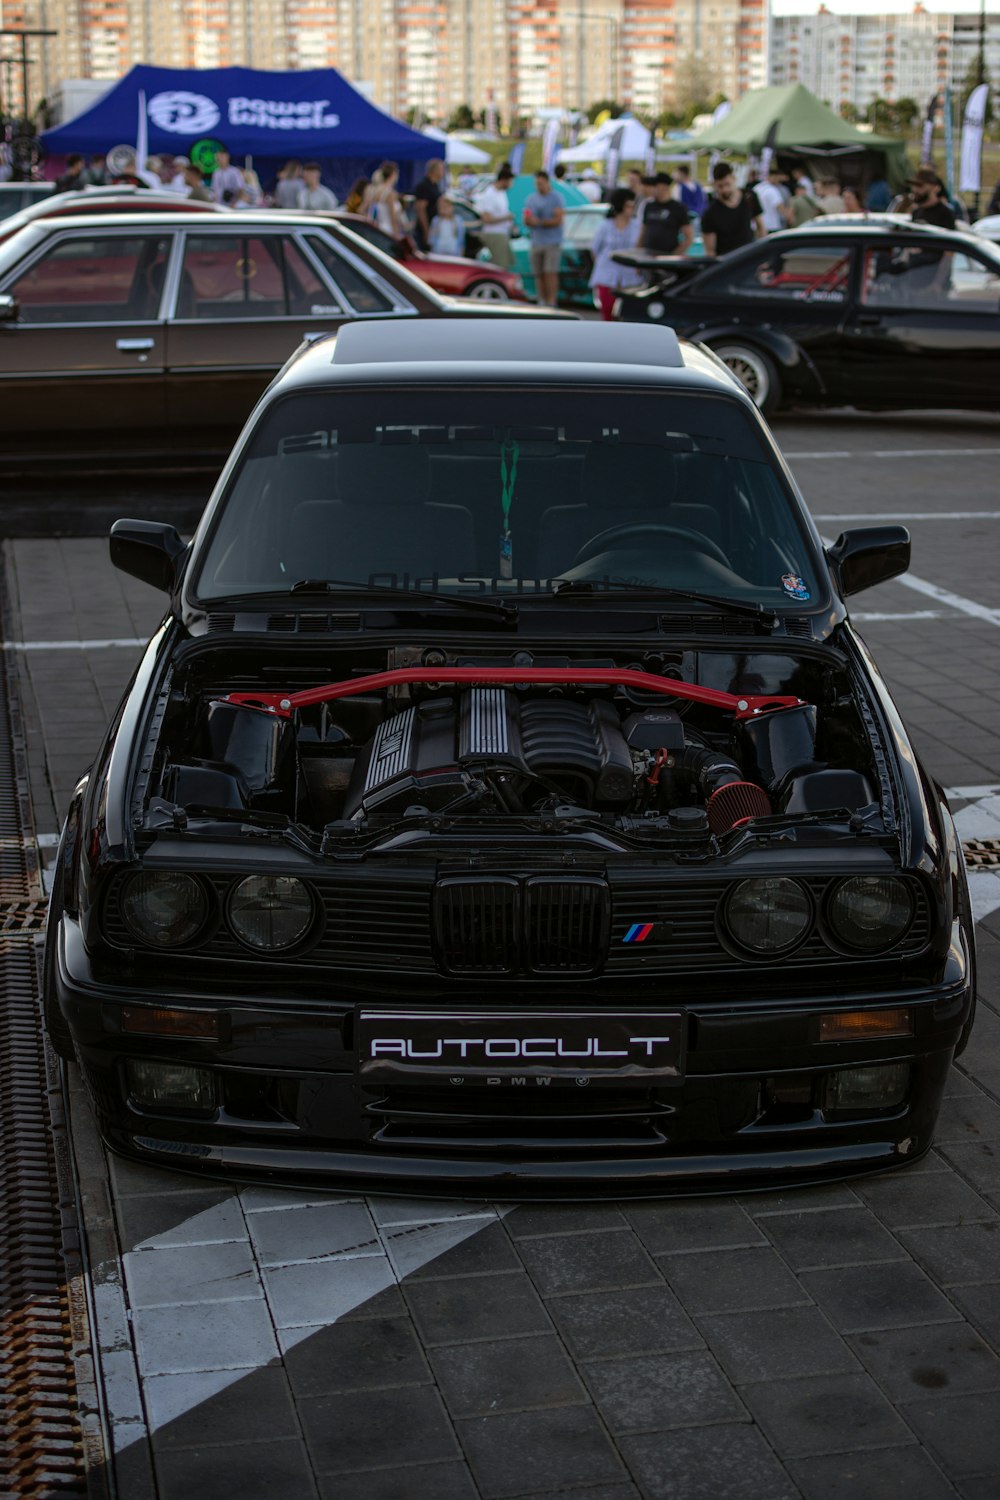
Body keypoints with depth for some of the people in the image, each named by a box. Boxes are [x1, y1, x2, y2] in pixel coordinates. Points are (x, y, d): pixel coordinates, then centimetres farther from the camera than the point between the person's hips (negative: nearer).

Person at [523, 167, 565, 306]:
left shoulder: (556, 198, -2)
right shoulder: (531, 198, 15)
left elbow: (557, 220, -11)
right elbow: (526, 221, 15)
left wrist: (539, 222, -17)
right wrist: (528, 221, -9)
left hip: (552, 242, -5)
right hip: (536, 242, 5)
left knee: (550, 273, -14)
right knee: (538, 274, 2)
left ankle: (551, 302, -14)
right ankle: (542, 302, 10)